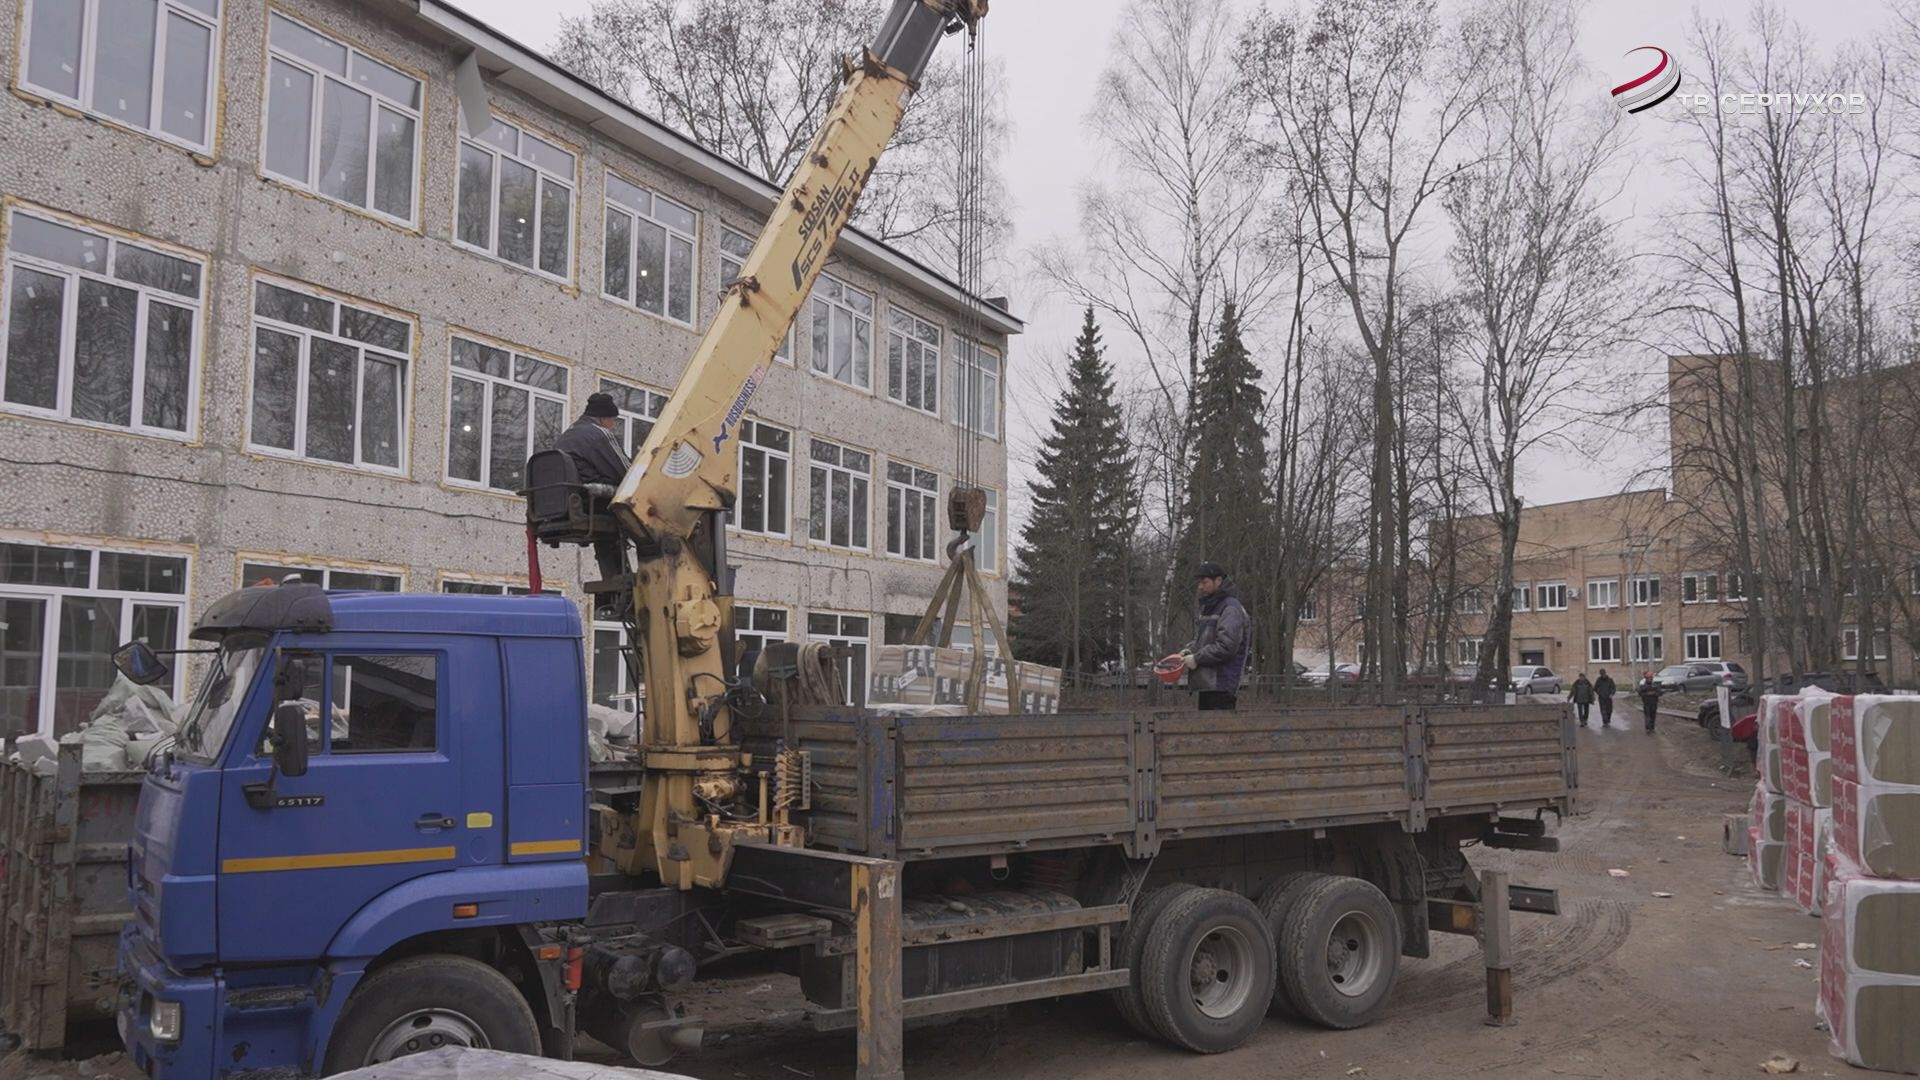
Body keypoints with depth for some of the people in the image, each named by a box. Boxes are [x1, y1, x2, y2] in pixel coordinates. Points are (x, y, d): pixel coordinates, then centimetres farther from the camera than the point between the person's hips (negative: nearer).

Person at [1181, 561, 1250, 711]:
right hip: (1206, 682, 10)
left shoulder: (1231, 608, -12)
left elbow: (1226, 646, -21)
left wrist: (1197, 658, -15)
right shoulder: (1208, 606, 18)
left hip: (1221, 684, -10)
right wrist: (1190, 650, 8)